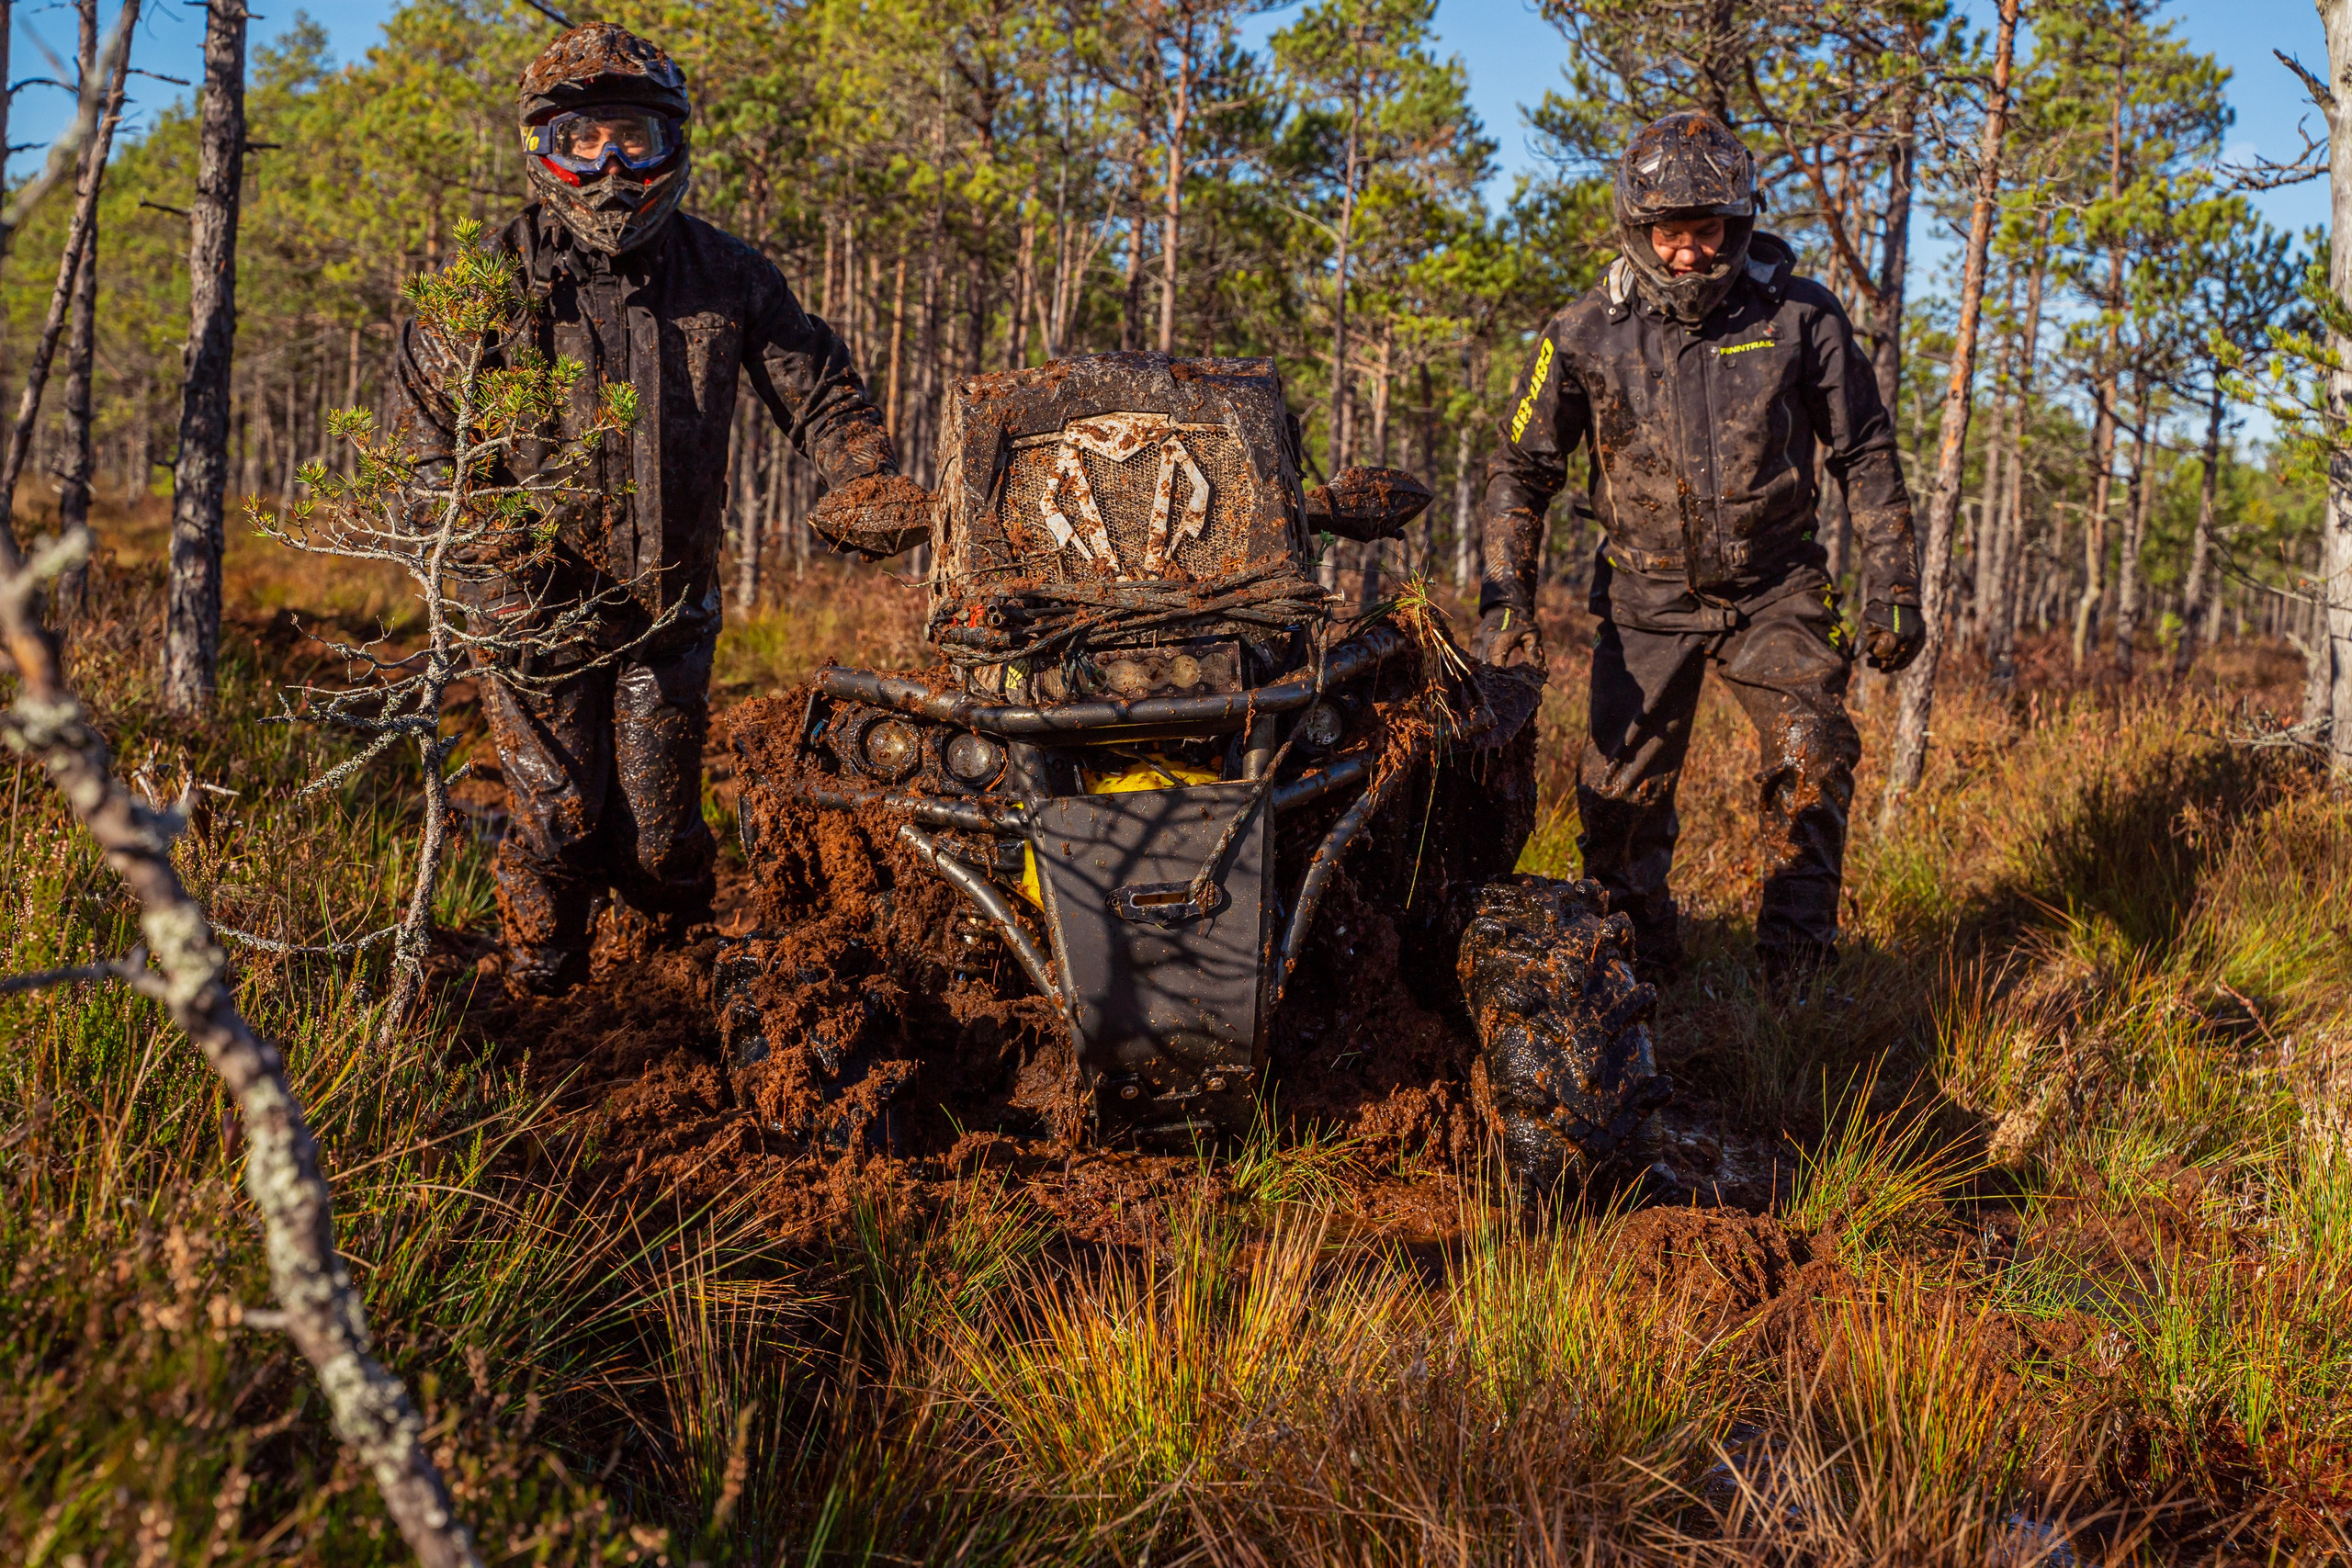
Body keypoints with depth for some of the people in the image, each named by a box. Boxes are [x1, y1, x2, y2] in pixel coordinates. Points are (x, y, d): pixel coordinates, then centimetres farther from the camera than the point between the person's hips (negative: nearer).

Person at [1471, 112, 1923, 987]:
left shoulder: (1799, 318, -5)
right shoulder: (1588, 337, -6)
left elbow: (1865, 457, 4)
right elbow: (1521, 468, 3)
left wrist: (1890, 590, -1)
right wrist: (1505, 599, -6)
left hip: (1774, 588, 0)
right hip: (1647, 595, 0)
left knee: (1813, 752, -20)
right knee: (1621, 790, 0)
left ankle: (1798, 924, 0)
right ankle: (1636, 963, 21)